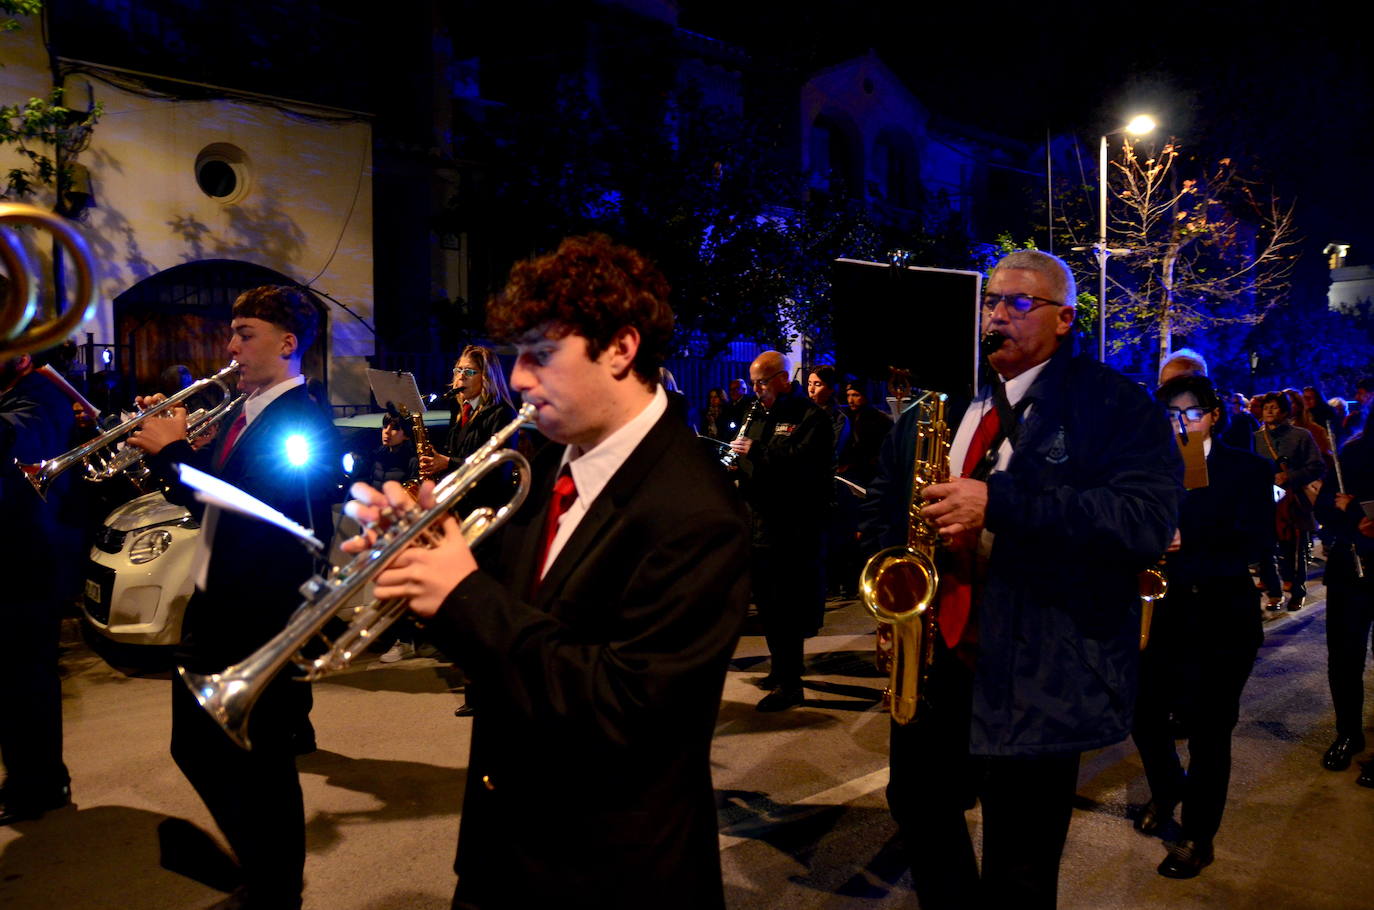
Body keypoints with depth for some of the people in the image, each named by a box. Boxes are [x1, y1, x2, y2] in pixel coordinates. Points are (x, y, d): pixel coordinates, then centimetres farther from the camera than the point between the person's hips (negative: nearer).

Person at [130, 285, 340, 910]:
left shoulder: (302, 421, -16)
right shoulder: (240, 415, 12)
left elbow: (251, 504, -28)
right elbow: (203, 502, 16)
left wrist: (173, 451, -17)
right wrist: (161, 446, 2)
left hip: (261, 618, -10)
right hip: (212, 607, 10)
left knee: (261, 763, 4)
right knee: (195, 746, 21)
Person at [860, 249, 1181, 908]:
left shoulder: (1110, 402, -7)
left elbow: (1149, 520, -22)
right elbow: (883, 498, 21)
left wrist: (999, 503, -29)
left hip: (1037, 675, -6)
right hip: (931, 657, 6)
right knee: (918, 804, 23)